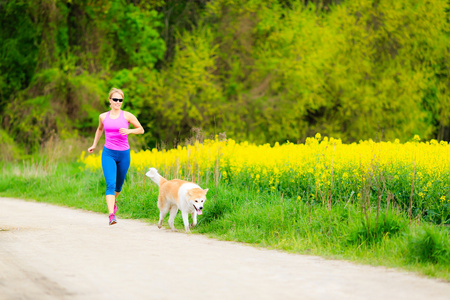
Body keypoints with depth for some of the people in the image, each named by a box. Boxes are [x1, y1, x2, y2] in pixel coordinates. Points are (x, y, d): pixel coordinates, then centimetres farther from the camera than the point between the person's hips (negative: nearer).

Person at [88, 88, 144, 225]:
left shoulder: (127, 116, -3)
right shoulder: (103, 117, 3)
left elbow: (141, 130, 4)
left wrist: (129, 131, -14)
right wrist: (94, 145, 24)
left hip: (124, 154, 1)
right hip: (108, 153, -1)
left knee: (119, 184, 17)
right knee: (110, 184, -18)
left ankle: (114, 199, 52)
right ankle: (111, 214, -24)